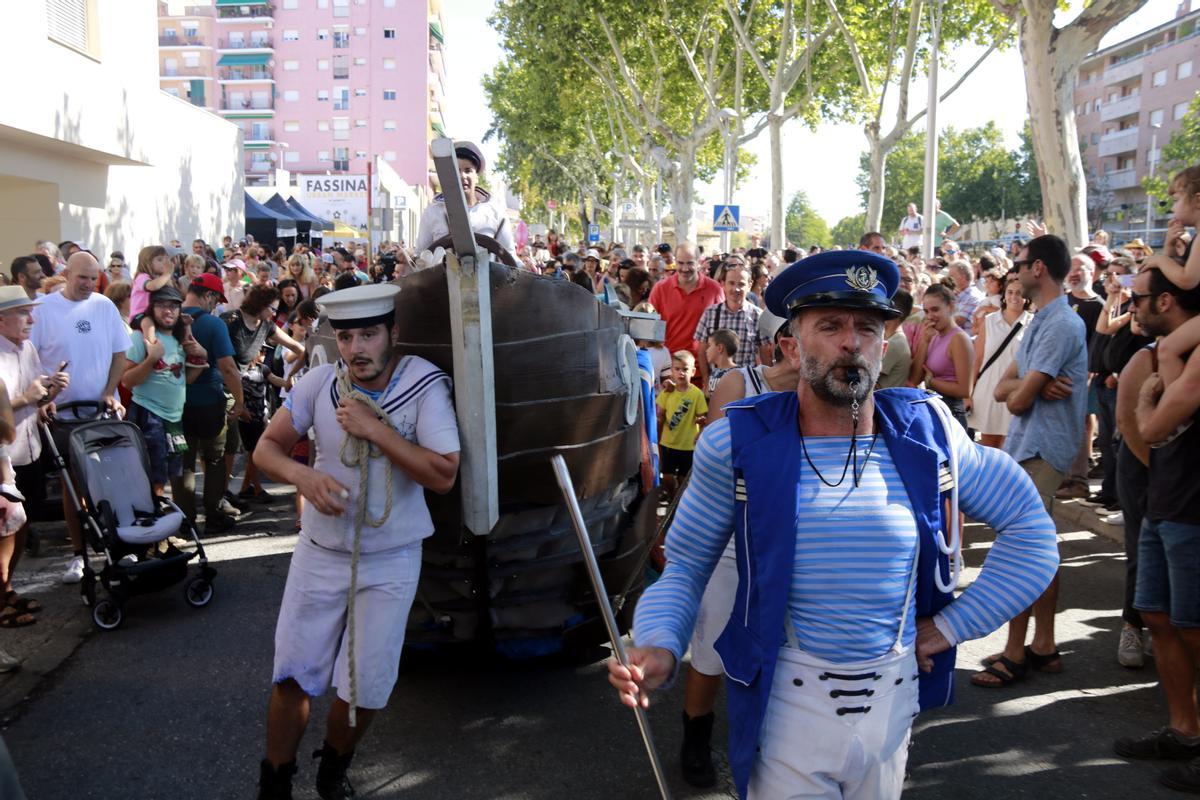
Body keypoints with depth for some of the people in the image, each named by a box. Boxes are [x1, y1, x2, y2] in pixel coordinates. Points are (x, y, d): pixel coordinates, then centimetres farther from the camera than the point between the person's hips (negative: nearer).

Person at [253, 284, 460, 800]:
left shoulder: (425, 385, -17)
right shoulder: (320, 383, -9)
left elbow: (443, 475, -23)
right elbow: (266, 447, -4)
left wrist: (376, 429, -28)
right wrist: (301, 475, -25)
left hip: (391, 561, -2)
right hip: (321, 551, 2)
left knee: (366, 686, 7)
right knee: (292, 675, 10)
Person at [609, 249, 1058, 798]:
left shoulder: (927, 430, -5)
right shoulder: (740, 442, -10)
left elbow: (1031, 527, 5)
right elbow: (685, 564, -2)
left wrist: (954, 624, 0)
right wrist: (660, 647, -19)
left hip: (895, 697, 3)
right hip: (785, 706, -3)